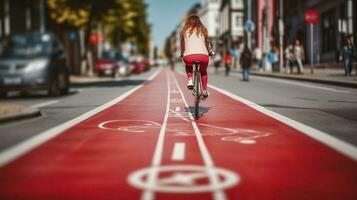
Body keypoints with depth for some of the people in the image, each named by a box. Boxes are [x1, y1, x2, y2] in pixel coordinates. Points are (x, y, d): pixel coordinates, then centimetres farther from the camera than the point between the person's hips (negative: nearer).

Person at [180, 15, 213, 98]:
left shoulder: (184, 30, 17)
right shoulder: (203, 30, 19)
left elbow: (182, 45, 22)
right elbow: (207, 43, 25)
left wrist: (182, 54, 39)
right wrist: (210, 52, 42)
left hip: (189, 56, -1)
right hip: (203, 55, 1)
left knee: (188, 67, 34)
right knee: (203, 72, 30)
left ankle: (190, 79, 9)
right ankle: (204, 90, 23)